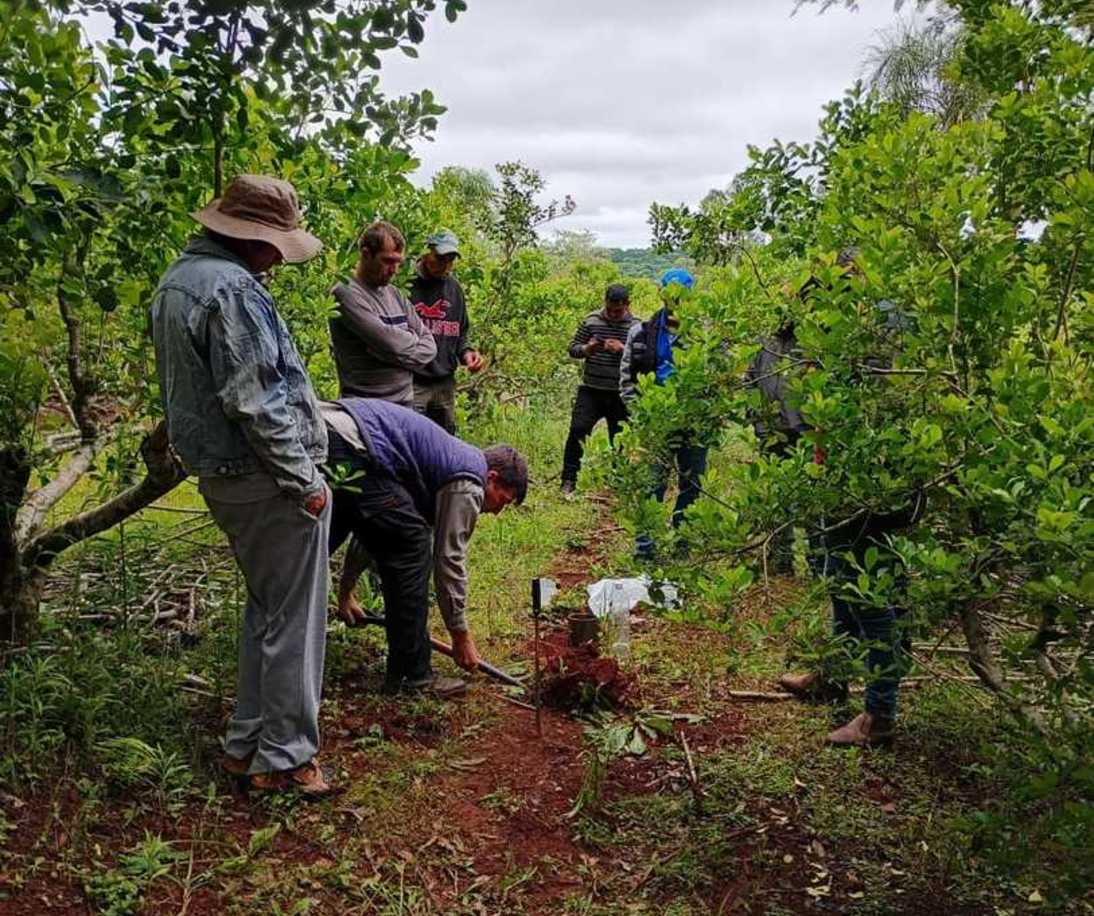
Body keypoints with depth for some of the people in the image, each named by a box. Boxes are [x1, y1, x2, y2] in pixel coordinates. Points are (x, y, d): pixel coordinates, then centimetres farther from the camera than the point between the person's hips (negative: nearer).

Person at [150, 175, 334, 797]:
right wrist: (305, 479, -16)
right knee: (294, 619, 3)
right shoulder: (233, 288, -19)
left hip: (219, 473, 10)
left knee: (266, 608, 21)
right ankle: (285, 756, 15)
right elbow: (254, 402, -24)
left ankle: (248, 742, 31)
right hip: (267, 480, -10)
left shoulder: (178, 279, 13)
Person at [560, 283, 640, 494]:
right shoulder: (591, 320, 3)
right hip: (591, 390, 1)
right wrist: (587, 349, -14)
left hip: (620, 395, 0)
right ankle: (569, 481, -4)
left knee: (620, 439, 6)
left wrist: (623, 350, -21)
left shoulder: (636, 327, -1)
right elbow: (572, 348, 8)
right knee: (577, 429, -12)